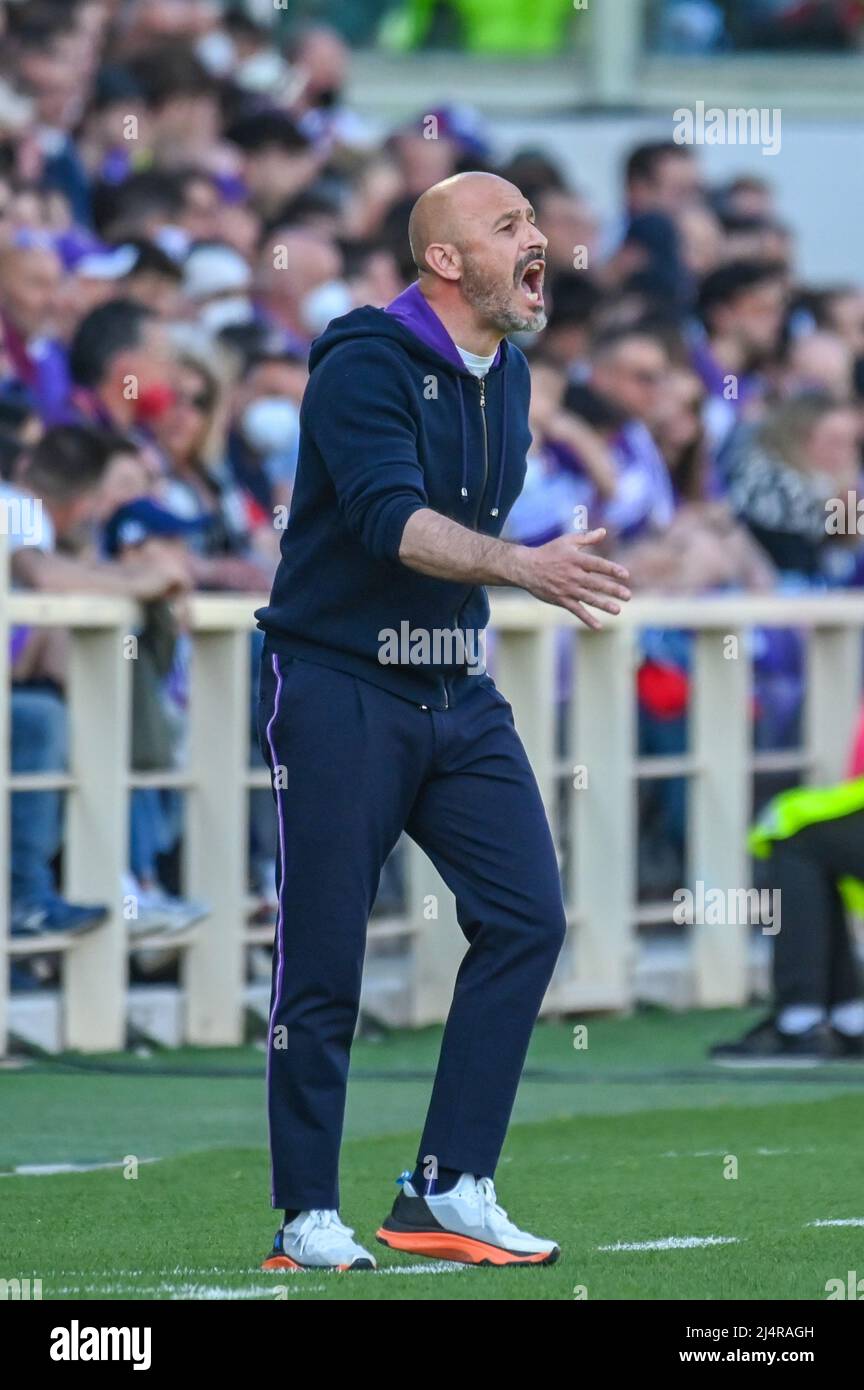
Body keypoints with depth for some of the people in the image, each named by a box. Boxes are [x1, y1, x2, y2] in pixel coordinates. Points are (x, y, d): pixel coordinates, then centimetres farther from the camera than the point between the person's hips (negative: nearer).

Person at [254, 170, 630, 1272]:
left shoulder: (506, 376, 10)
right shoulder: (366, 362, -15)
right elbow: (394, 519, -29)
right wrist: (521, 566, -41)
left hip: (457, 695, 7)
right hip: (336, 686, -7)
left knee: (527, 921, -4)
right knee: (323, 961, -4)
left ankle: (446, 1192, 2)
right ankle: (308, 1219, 5)